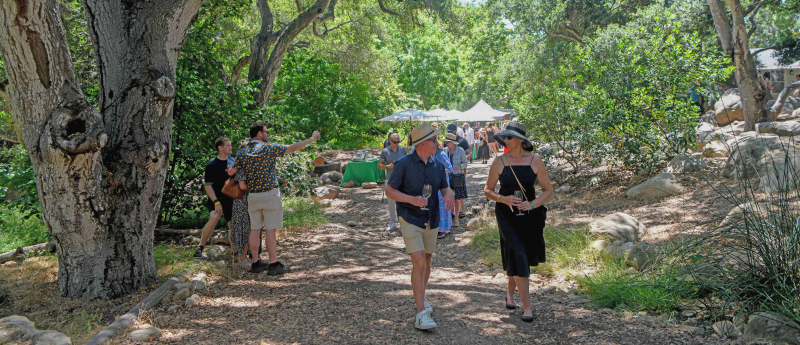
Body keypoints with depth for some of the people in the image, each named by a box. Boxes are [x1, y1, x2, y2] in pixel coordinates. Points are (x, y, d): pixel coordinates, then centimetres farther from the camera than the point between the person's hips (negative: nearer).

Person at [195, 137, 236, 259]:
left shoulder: (233, 161, 7)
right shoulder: (211, 165, -9)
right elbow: (208, 186, -12)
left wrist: (233, 172, -7)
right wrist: (216, 202, -21)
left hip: (231, 199, 5)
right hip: (217, 198, -5)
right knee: (214, 218, -29)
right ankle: (200, 248, -20)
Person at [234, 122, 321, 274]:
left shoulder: (241, 153, 5)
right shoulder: (268, 148, -8)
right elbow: (293, 148, -2)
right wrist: (311, 139, 8)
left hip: (252, 196, 5)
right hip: (270, 194, -5)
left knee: (255, 229, 10)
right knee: (270, 230, -2)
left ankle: (256, 263, 16)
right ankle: (274, 264, 2)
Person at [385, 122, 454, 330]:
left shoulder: (437, 165, 4)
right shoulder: (404, 164, -11)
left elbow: (445, 188, 14)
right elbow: (389, 190, -8)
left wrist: (448, 195, -12)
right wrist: (412, 199, -23)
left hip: (431, 220, 6)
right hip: (410, 220, -5)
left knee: (427, 262, 15)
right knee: (419, 263, -14)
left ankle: (421, 298, 38)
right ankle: (421, 314, -12)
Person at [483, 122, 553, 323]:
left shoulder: (535, 161, -2)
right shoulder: (500, 162, -3)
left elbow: (548, 190, 2)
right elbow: (488, 190, 3)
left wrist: (532, 204, -15)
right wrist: (503, 199, -17)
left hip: (530, 216, 2)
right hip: (507, 215, -2)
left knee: (524, 256, 12)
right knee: (517, 255, -10)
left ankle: (510, 292, 39)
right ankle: (526, 305, -4)